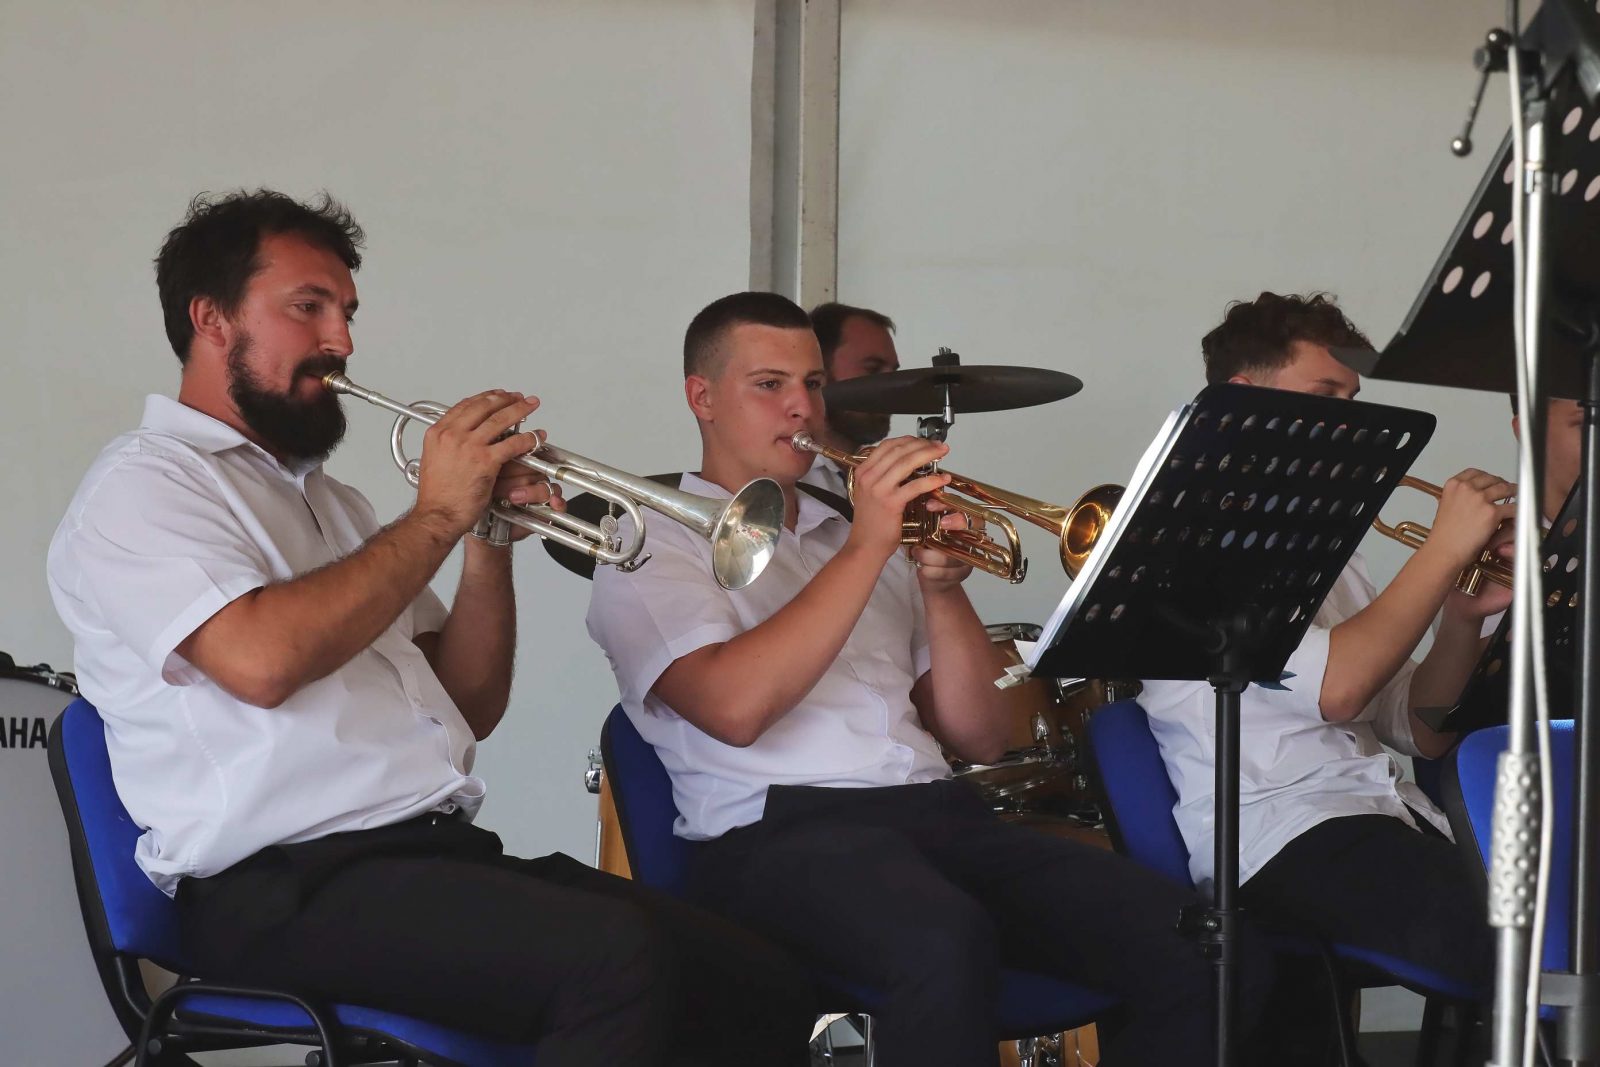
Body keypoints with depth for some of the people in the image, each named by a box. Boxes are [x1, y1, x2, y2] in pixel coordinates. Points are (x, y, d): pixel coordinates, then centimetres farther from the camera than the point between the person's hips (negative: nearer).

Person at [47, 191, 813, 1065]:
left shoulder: (329, 501, 27)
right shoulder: (141, 484, 3)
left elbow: (470, 707, 23)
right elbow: (262, 660, -17)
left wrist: (488, 540, 7)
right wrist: (438, 516, -6)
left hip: (450, 854, 8)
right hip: (288, 886, -8)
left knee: (761, 992, -12)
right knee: (615, 957, -32)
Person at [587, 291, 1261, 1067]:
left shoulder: (851, 537, 27)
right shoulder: (654, 546, 11)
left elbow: (978, 738, 19)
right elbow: (734, 707, -12)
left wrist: (941, 587, 3)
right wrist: (866, 547, -8)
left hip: (943, 814, 6)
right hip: (782, 831, -5)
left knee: (1215, 960, -19)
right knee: (945, 945, -41)